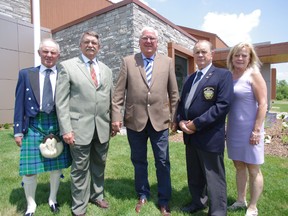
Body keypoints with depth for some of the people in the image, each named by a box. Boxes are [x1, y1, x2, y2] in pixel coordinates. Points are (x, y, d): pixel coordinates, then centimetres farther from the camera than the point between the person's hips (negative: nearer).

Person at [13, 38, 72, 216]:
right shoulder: (26, 74, 6)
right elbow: (19, 104, 4)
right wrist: (18, 130, 0)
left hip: (58, 125, 0)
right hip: (34, 125, 0)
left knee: (57, 166, 11)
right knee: (29, 169, 5)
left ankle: (53, 199, 35)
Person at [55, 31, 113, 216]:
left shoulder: (106, 70, 13)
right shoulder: (67, 66, 1)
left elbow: (110, 99, 12)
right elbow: (61, 101, -5)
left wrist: (113, 122, 7)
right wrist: (65, 129, -11)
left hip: (103, 127, 4)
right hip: (80, 127, -3)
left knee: (99, 165, 17)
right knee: (80, 168, 8)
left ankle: (97, 195, 38)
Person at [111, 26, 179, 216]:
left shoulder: (167, 62, 5)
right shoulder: (128, 62, 3)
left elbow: (173, 93, 6)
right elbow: (119, 92, 0)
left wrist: (174, 117, 4)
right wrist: (116, 117, -6)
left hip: (160, 120, 0)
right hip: (135, 120, 0)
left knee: (163, 162, 9)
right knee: (139, 161, 15)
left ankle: (164, 200, 30)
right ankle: (143, 195, 37)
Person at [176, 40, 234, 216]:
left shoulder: (223, 75, -6)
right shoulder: (190, 78, 16)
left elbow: (223, 104, -18)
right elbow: (182, 103, 15)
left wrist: (196, 124, -19)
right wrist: (181, 121, -5)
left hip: (210, 137, -7)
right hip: (190, 136, 7)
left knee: (214, 178, 6)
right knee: (194, 175, 21)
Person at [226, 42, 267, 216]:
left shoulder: (254, 74, -9)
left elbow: (263, 104, -13)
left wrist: (257, 130, -17)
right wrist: (226, 127, 8)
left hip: (249, 130, -5)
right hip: (233, 130, 6)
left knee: (253, 170, 9)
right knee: (239, 167, 17)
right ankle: (241, 200, 34)